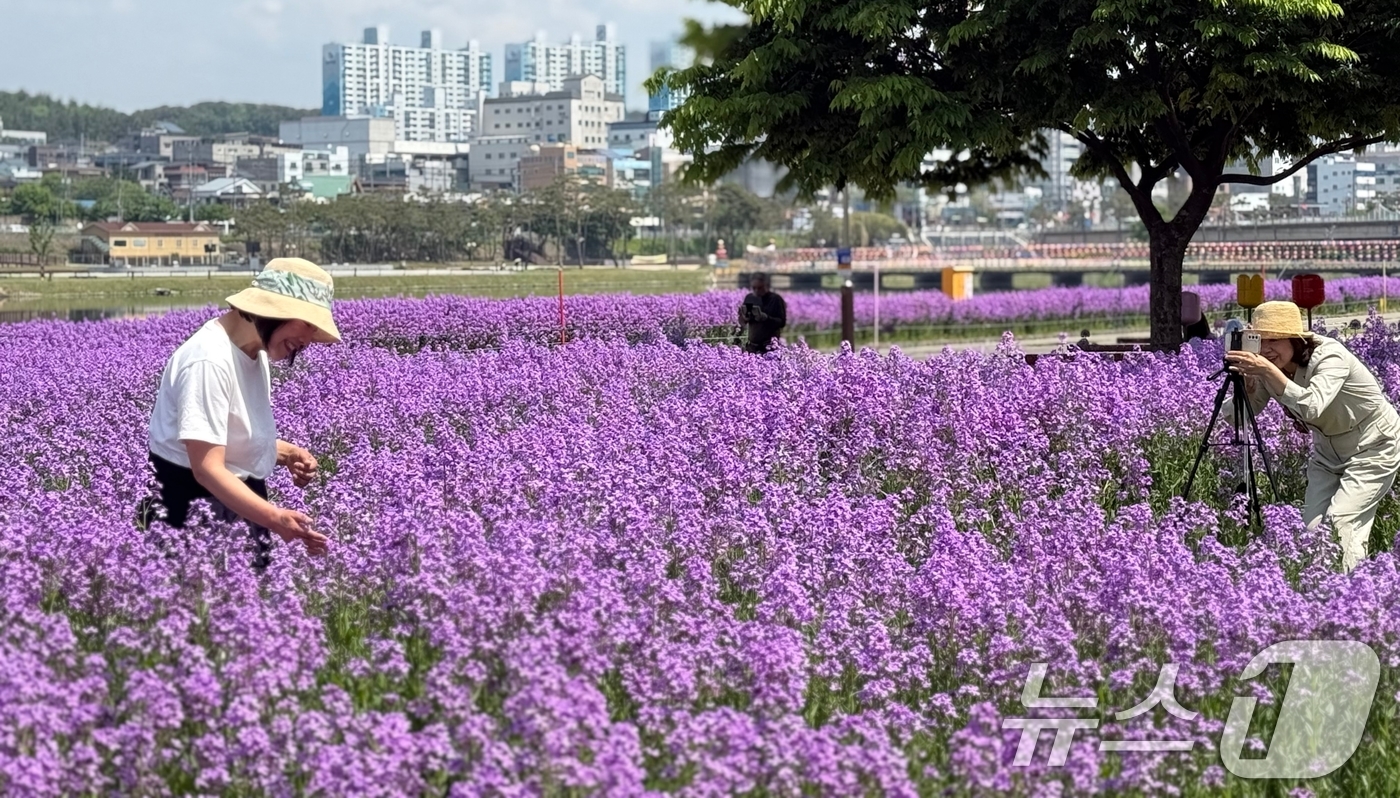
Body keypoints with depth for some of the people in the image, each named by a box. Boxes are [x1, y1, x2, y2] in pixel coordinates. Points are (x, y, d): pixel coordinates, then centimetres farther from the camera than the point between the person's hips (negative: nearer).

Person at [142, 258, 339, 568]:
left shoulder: (255, 348, 3)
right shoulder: (211, 360, -25)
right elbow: (207, 468, -29)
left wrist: (289, 453, 0)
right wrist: (274, 517, -37)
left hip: (241, 500, 9)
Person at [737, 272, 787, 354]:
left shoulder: (776, 299, -6)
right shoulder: (749, 298, 7)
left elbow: (782, 322, -11)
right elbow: (742, 323, 10)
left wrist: (765, 317, -25)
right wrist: (743, 316, -13)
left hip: (770, 346, -5)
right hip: (752, 345, 5)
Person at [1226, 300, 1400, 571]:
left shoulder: (1329, 356, -30)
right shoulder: (1265, 369, -11)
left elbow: (1312, 407, -46)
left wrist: (1270, 372, -51)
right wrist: (1245, 378, -30)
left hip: (1373, 448, -7)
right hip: (1328, 451, 7)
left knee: (1340, 522, -20)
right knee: (1312, 527, -3)